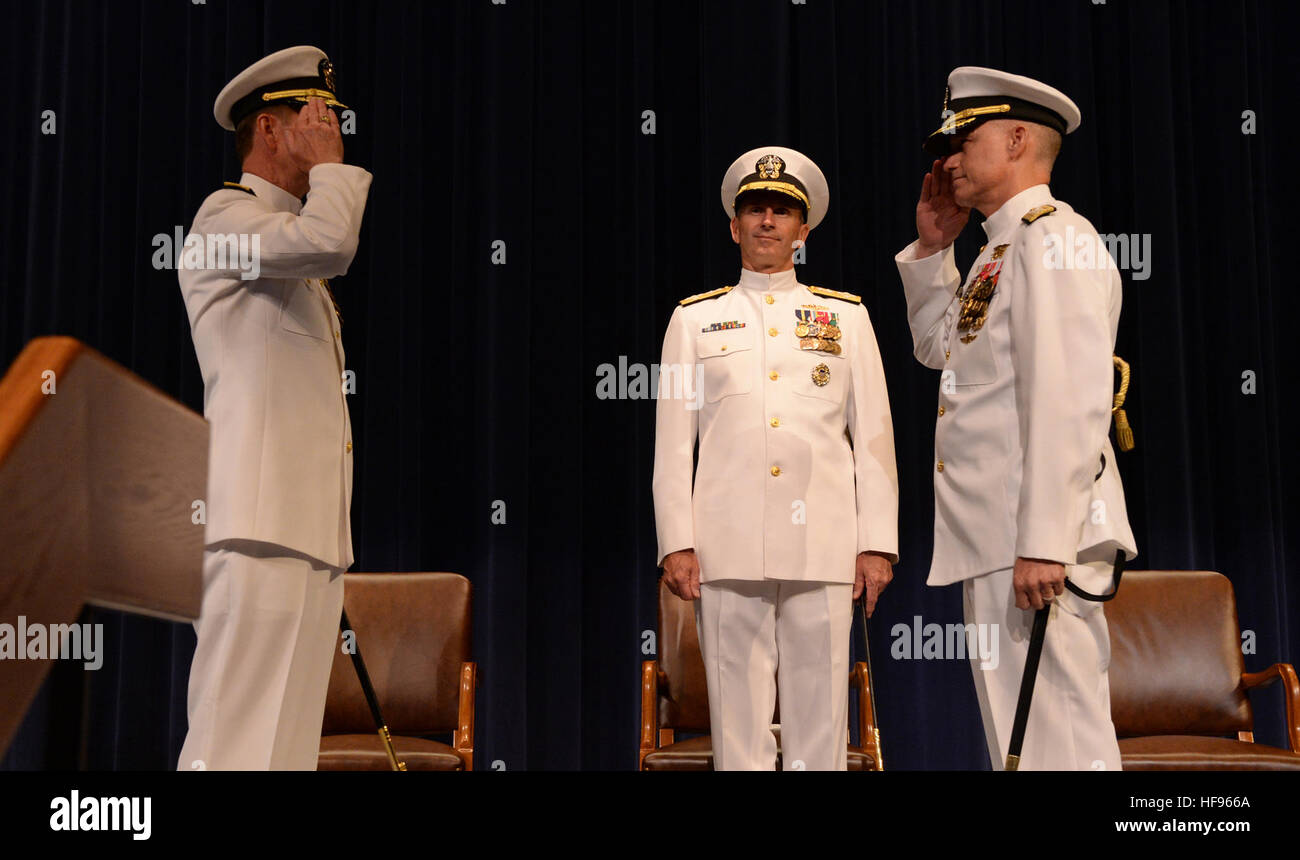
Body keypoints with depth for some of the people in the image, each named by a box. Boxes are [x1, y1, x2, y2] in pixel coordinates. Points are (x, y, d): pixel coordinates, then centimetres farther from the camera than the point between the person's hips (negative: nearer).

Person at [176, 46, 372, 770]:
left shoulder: (297, 265, 28)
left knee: (292, 739, 5)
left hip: (315, 530, 9)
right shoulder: (225, 215, -1)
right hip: (260, 520, -9)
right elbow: (330, 240, -22)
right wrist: (330, 164, -2)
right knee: (239, 739, -12)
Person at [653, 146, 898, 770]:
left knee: (820, 723, 2)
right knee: (739, 723, 0)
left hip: (825, 548, 1)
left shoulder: (846, 315, 15)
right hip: (727, 550, 0)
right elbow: (673, 442, 8)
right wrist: (676, 543, -2)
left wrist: (877, 543, 1)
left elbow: (874, 435, 10)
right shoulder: (694, 319, 14)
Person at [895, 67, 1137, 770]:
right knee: (1014, 734, 14)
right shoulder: (1000, 250, 20)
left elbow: (1069, 401, -20)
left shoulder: (1053, 237, -10)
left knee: (1056, 739, -7)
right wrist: (931, 247, 23)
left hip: (1034, 536, -10)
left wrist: (1044, 544, -25)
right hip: (990, 540, 10)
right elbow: (938, 347, 35)